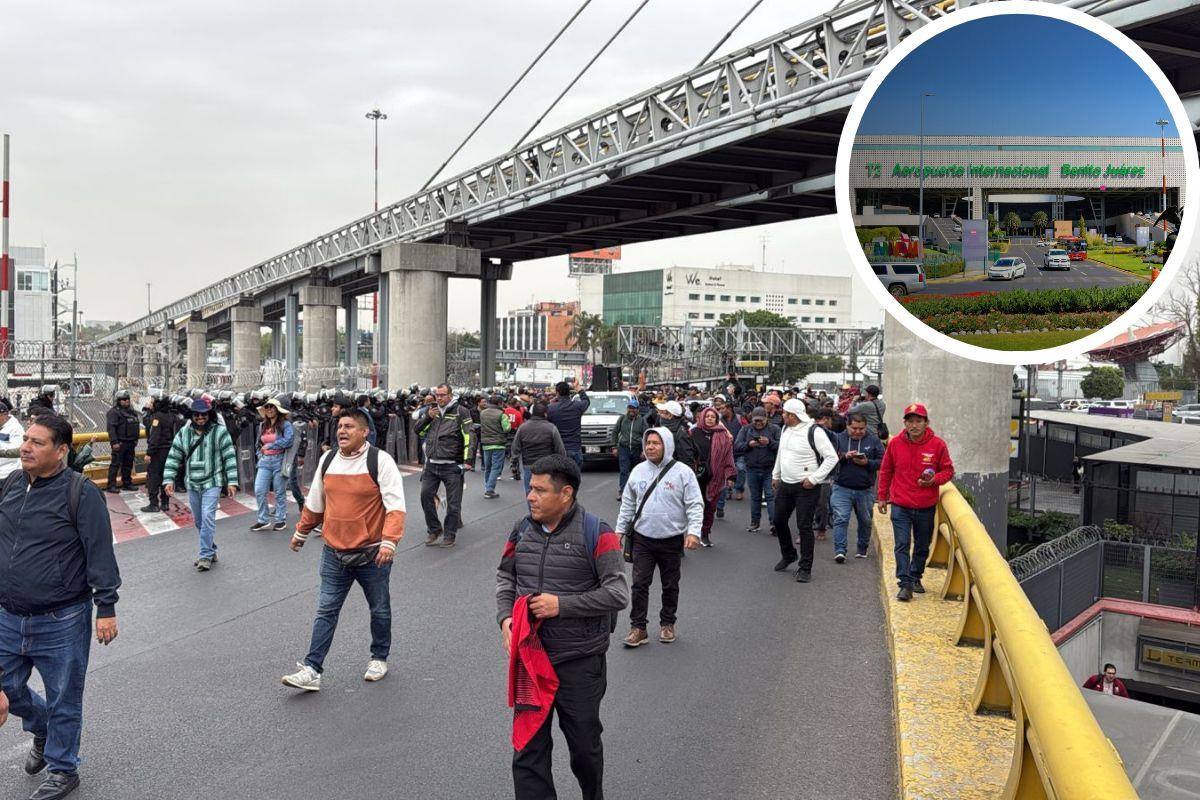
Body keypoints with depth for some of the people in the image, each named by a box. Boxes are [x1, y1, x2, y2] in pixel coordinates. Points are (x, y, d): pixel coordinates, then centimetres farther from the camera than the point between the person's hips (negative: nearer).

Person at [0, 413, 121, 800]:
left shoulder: (80, 493, -16)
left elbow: (101, 554, -15)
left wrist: (106, 608, -16)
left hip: (61, 623, -6)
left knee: (63, 702, 9)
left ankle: (62, 769, 30)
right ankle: (42, 731, 47)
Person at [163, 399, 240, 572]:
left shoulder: (219, 431, -6)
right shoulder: (184, 433, 4)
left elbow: (230, 457, -7)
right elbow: (173, 457, 6)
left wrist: (232, 482, -11)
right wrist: (169, 480, -3)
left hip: (212, 482, -5)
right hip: (192, 484, 5)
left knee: (207, 518, -14)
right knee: (199, 521, 13)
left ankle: (206, 555, -7)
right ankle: (210, 551, 28)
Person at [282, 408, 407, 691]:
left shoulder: (380, 460, -13)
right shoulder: (327, 461, 3)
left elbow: (395, 505, -19)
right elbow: (315, 503, 18)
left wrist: (389, 541, -29)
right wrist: (301, 533, 24)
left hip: (372, 553, -4)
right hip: (334, 553, 4)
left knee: (379, 610, 13)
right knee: (326, 611, 3)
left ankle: (379, 658, 33)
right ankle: (311, 670, 7)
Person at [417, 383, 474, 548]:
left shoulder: (461, 412, -5)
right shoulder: (431, 410, 12)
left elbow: (469, 436, -10)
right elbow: (418, 431, 13)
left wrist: (467, 460, -17)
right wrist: (428, 417, -4)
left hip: (452, 465, -5)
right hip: (431, 464, 5)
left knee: (453, 502, 1)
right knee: (426, 494, 0)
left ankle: (450, 535, 14)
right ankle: (434, 530, 16)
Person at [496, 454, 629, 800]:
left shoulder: (596, 533, -13)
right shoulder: (522, 530, 2)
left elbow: (618, 594, -16)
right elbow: (505, 577, 13)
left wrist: (562, 605, -21)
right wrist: (505, 618, -5)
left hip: (580, 661, -3)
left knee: (584, 745, 15)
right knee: (528, 750, 8)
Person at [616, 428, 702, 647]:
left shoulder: (682, 472, -8)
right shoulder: (638, 471, 3)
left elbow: (695, 505, -9)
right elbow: (628, 504, 12)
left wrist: (694, 531, -20)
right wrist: (620, 530, 10)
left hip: (672, 540, -2)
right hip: (643, 539, 2)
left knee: (670, 586, 13)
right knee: (640, 584, 0)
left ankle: (667, 624, 29)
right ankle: (638, 628, 9)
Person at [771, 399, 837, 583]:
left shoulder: (814, 432, -17)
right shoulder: (785, 430, 7)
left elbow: (832, 457, -16)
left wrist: (814, 478, -18)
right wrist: (775, 475, 21)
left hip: (806, 487, -8)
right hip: (785, 485, 8)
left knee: (804, 526, -4)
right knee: (778, 521, 14)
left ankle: (805, 568, 6)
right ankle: (788, 555, 37)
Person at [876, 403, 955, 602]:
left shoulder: (937, 444, -6)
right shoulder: (895, 443, -3)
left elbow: (948, 470, 3)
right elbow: (885, 472, 8)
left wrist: (934, 480, -17)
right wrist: (882, 497, 12)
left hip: (926, 507, 1)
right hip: (900, 505, -1)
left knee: (922, 546, 15)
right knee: (902, 545, -7)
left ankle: (915, 577, 34)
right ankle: (905, 584, -3)